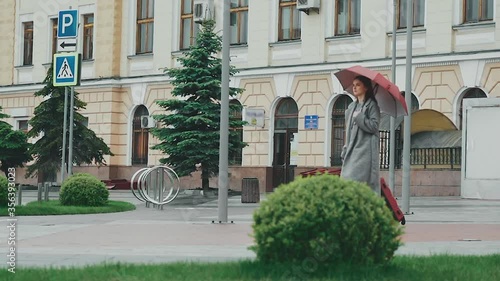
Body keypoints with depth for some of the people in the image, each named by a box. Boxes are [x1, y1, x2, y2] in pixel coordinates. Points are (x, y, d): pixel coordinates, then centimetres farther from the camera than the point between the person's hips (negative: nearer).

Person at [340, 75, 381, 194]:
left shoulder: (371, 105, -1)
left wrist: (358, 117, -8)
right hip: (352, 151, 7)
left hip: (365, 151, -7)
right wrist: (345, 151, 16)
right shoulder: (352, 107, 19)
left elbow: (374, 126, -11)